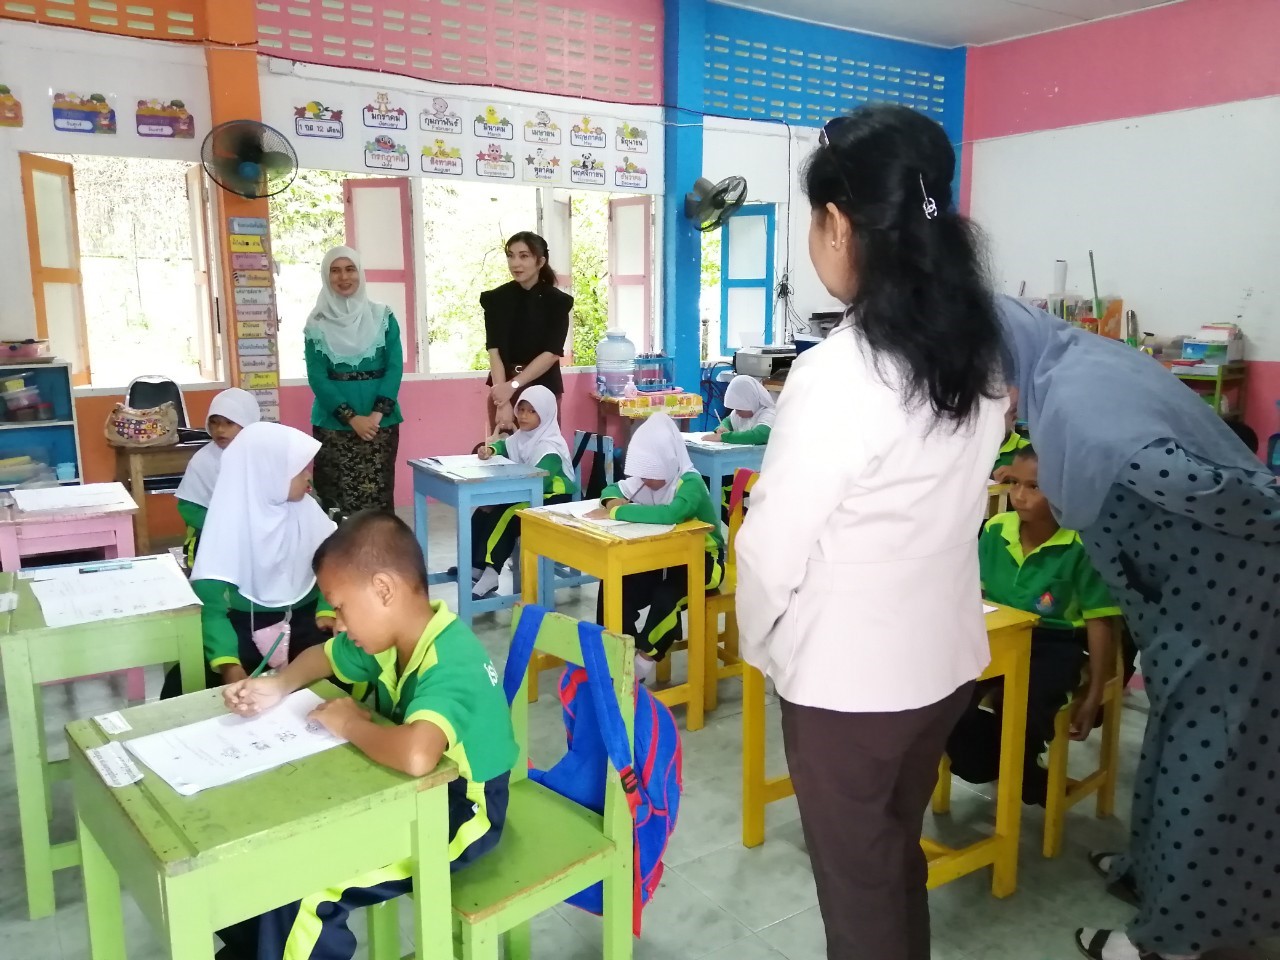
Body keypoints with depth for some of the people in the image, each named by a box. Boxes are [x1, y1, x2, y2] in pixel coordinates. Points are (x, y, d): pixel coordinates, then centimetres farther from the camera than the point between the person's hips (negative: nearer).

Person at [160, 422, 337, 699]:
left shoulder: (306, 507, -1)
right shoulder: (230, 518, -13)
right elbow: (209, 601, -19)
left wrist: (327, 611, -12)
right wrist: (229, 664, -36)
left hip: (303, 618, 2)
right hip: (244, 624, -2)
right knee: (180, 687, -28)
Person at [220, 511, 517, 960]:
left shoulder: (450, 664, -32)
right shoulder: (395, 635, -5)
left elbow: (416, 756, -52)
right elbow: (322, 657, 15)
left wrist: (351, 724, -31)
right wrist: (277, 686, -6)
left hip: (455, 816, -9)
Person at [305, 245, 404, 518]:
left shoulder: (383, 316, 5)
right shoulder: (317, 324, 3)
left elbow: (395, 366, 0)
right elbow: (317, 377, -2)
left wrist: (377, 414, -12)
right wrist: (352, 417, -13)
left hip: (380, 422, 1)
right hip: (333, 424, 0)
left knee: (378, 497, -1)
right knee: (338, 500, -3)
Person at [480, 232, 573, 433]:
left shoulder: (558, 301, -3)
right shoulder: (495, 299, 0)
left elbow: (552, 353, -10)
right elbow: (494, 351, -8)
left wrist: (513, 385, -20)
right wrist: (503, 402, -20)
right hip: (503, 388, 1)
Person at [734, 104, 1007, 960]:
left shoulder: (838, 372, -24)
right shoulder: (978, 352, -2)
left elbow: (774, 543, -17)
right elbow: (954, 509, 7)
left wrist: (761, 643, 1)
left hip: (848, 675, -7)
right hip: (942, 655, 7)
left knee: (858, 888, 14)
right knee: (899, 863, 26)